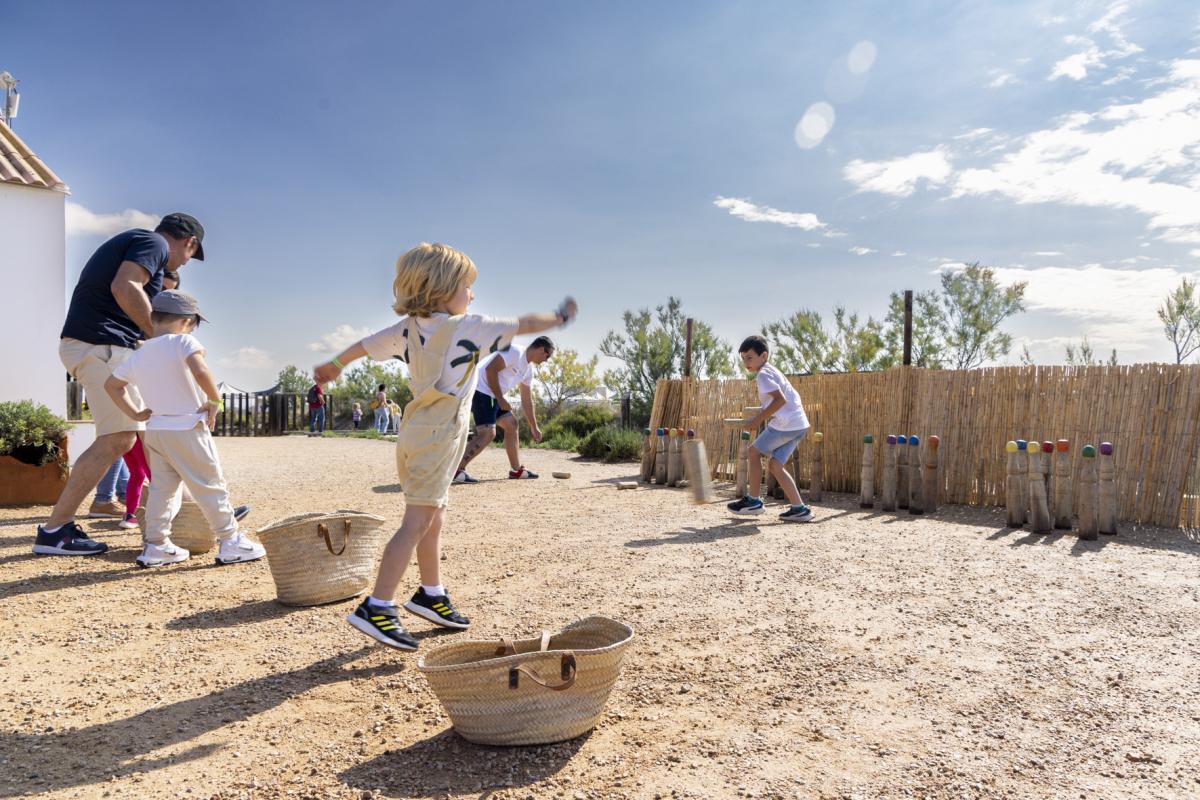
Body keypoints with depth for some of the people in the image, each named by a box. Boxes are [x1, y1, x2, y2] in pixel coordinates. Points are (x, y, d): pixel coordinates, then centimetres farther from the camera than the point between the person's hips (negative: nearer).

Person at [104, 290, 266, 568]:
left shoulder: (137, 355, 10)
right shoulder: (183, 341, -12)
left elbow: (111, 384, 20)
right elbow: (200, 371, -30)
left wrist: (134, 414, 18)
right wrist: (215, 400, -17)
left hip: (155, 429, 7)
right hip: (187, 429, -7)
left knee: (161, 487, 15)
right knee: (210, 486, 1)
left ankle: (155, 545, 17)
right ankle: (231, 543, 7)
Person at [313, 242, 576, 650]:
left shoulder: (409, 327, 7)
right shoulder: (468, 328, -10)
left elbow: (365, 344, 19)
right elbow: (522, 325, 0)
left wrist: (334, 365, 37)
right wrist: (559, 317, 17)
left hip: (418, 431, 8)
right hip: (438, 435, -8)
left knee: (434, 516, 17)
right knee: (417, 521, -8)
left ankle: (431, 594, 29)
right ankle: (376, 608, -10)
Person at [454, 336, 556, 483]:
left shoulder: (528, 369, 14)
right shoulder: (515, 353, -15)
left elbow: (527, 400, 22)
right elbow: (490, 369, -24)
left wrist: (534, 427, 24)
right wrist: (500, 399, -20)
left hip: (493, 396, 10)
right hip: (480, 390, -10)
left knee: (511, 424, 13)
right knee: (487, 433, -17)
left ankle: (516, 470, 20)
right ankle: (457, 470, -16)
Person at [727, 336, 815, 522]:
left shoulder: (763, 374, -9)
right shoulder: (772, 371, 21)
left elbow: (780, 399, -21)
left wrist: (758, 419, -16)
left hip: (786, 424, -9)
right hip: (799, 424, 9)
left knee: (754, 451, 5)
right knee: (776, 465, 9)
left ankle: (753, 501, 12)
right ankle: (799, 508, 4)